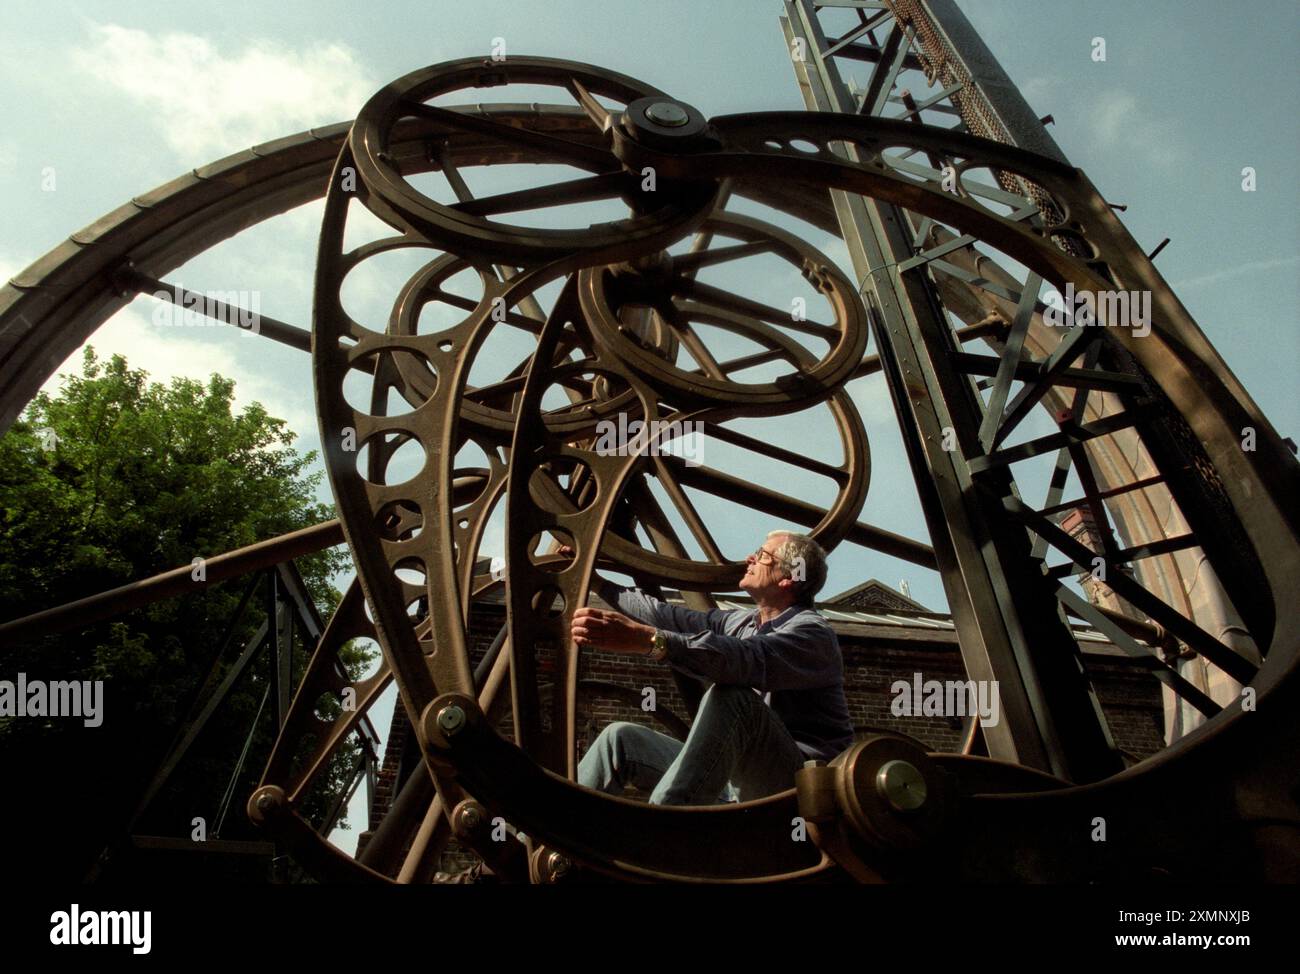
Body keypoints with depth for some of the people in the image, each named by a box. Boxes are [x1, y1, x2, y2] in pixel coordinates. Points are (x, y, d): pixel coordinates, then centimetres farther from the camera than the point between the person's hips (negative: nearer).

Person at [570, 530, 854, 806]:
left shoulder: (812, 632, -13)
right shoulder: (740, 621, 15)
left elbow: (747, 658, -33)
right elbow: (670, 618, 19)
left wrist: (647, 639, -46)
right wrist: (596, 582, 21)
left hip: (794, 783, -8)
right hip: (734, 781, 8)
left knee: (730, 695, -35)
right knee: (621, 738, 2)